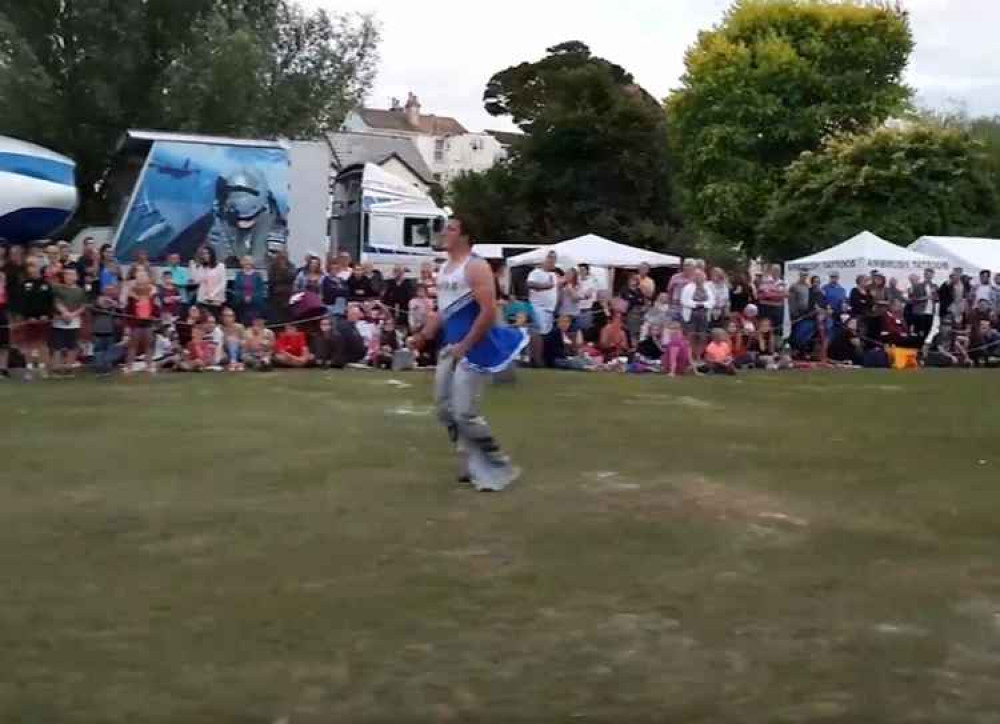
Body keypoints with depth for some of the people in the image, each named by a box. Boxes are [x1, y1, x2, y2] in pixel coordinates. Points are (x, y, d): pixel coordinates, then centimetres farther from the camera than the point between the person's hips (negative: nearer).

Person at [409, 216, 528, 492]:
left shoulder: (476, 267, -15)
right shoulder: (444, 269, 13)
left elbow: (488, 311, -22)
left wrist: (465, 347, -21)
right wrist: (426, 334, 10)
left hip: (473, 348, -9)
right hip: (450, 347, 10)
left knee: (465, 413, -10)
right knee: (445, 410, 10)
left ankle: (499, 468, 5)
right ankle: (473, 465, 22)